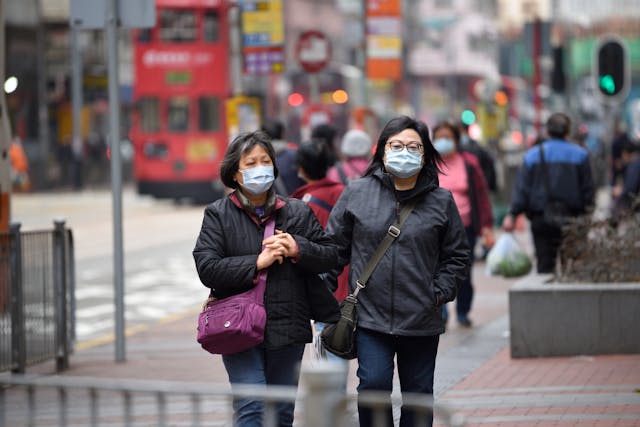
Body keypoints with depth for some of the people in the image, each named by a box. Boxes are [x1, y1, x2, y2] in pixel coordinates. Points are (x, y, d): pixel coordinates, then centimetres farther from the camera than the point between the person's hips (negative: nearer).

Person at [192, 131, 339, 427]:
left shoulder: (298, 212, 8)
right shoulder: (218, 214, 0)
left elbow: (329, 256, 9)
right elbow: (207, 269, -10)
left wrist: (298, 250, -11)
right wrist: (257, 262, -17)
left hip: (287, 329, 3)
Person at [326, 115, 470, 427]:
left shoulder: (441, 201, 4)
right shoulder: (357, 193, 2)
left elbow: (457, 255, 12)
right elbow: (335, 246, 6)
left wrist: (440, 292, -1)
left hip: (421, 321, 1)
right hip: (370, 316, -1)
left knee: (418, 393, 8)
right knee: (373, 384, -12)